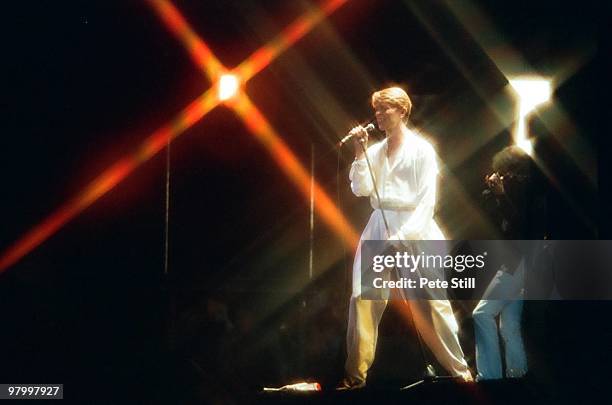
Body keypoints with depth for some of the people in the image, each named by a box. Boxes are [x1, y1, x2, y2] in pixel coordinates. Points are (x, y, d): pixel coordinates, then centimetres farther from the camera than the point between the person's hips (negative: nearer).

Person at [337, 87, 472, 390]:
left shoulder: (421, 149, 0)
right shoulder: (375, 152, 14)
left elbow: (427, 200, -7)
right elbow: (361, 189, 5)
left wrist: (404, 236, -16)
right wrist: (360, 153, -3)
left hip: (413, 230, -4)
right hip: (378, 229, 4)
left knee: (430, 303, -7)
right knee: (363, 298, -8)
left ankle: (459, 370, 2)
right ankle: (355, 374, -5)